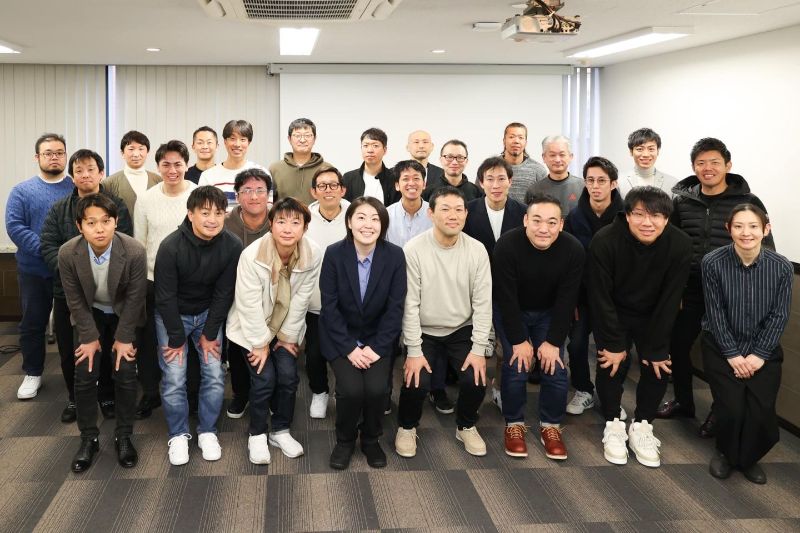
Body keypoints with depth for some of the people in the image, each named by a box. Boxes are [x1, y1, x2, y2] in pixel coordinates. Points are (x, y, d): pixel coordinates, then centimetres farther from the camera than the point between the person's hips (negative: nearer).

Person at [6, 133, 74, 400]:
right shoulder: (22, 191, 3)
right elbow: (14, 226, -8)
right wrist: (45, 249, -21)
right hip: (34, 270, 1)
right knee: (32, 324, 10)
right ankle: (33, 373, 25)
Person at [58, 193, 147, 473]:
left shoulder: (135, 252, -31)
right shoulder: (67, 253, -26)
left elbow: (134, 298, -19)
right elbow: (75, 300, -13)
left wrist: (124, 338, -14)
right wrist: (90, 337, -11)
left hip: (124, 314, -1)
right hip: (90, 314, 1)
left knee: (125, 373, -8)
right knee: (85, 375, -6)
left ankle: (124, 436, 10)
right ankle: (88, 439, 10)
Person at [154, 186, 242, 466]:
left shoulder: (232, 246, -20)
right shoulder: (171, 247, -27)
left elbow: (223, 294, -10)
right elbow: (166, 297, -19)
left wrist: (209, 334, -8)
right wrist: (176, 339, -14)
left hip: (208, 313, 2)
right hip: (172, 315, -2)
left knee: (215, 374, -5)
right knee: (174, 377, -8)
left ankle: (207, 432, 14)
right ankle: (178, 435, 11)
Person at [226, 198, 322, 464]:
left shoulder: (313, 256, -21)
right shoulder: (252, 255, -28)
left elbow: (300, 300, -12)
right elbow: (250, 305, -22)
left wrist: (288, 336, -6)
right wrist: (260, 343, -16)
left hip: (286, 328, 3)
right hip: (253, 328, -3)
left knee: (288, 376, -5)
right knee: (264, 378, -10)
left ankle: (281, 431, 18)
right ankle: (257, 435, 12)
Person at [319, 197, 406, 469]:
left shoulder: (395, 255, -11)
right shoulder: (334, 253, -13)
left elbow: (395, 308, -8)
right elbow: (329, 306, -11)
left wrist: (376, 347, -14)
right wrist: (350, 348, -16)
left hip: (378, 337, 1)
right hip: (341, 337, -1)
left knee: (377, 388, -20)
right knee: (351, 388, -22)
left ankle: (371, 440, 11)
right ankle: (345, 440, 9)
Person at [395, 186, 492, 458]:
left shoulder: (477, 250, -8)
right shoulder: (414, 250, -15)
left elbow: (483, 303, -6)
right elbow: (410, 304, -14)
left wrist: (479, 349, -11)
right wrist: (414, 351, -16)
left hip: (462, 331, 2)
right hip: (424, 332, -2)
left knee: (476, 380, -16)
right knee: (417, 382, -21)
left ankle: (466, 426, 16)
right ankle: (407, 427, 12)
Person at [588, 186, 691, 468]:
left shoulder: (680, 245, -24)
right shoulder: (605, 242, -29)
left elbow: (669, 300, -17)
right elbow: (600, 297, -21)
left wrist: (654, 349, -14)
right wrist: (614, 343, -18)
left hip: (653, 316, 2)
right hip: (613, 314, -2)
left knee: (658, 367, -5)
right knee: (611, 364, -9)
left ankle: (641, 427, 13)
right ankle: (613, 426, 10)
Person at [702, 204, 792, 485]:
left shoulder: (782, 267, -12)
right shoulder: (713, 262, -16)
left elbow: (779, 315, -6)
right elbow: (715, 313, -10)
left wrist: (759, 355, -11)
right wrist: (733, 354, -12)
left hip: (764, 350, 1)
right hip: (722, 347, -1)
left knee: (762, 412, -10)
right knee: (732, 409, -15)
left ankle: (749, 458, 21)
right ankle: (725, 453, 18)